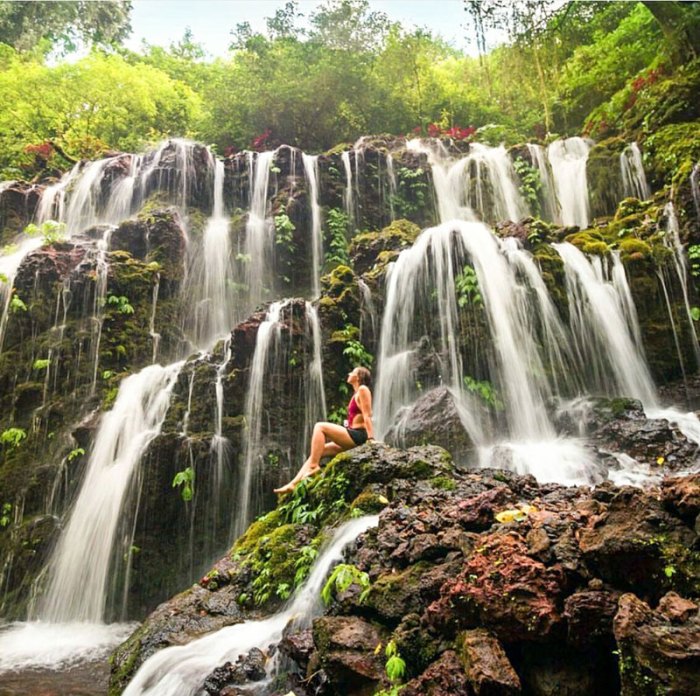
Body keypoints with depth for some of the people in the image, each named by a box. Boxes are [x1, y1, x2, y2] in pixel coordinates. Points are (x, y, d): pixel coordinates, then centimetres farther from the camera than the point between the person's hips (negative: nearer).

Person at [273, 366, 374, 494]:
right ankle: (293, 484, 0)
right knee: (316, 452, 3)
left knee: (320, 427, -16)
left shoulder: (363, 389, -4)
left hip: (358, 435, -9)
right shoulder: (356, 393, 23)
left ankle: (314, 466, -16)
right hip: (353, 436, 9)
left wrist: (370, 438, -19)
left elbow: (367, 415, -13)